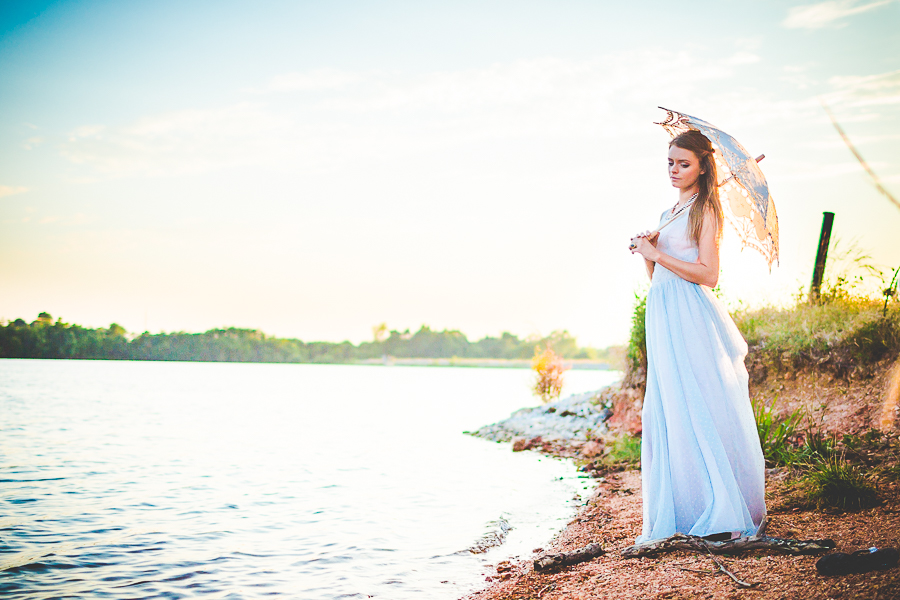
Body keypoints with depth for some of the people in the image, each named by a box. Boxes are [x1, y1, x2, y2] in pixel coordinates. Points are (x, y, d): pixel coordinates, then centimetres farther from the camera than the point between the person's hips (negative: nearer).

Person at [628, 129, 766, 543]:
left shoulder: (704, 210, -2)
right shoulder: (670, 214, 21)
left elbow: (708, 275, -13)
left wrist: (658, 253, -12)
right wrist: (646, 255, 2)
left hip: (691, 320, -8)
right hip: (663, 317, 8)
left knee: (702, 411, -8)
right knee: (667, 414, 5)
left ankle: (726, 513, -1)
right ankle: (685, 511, 11)